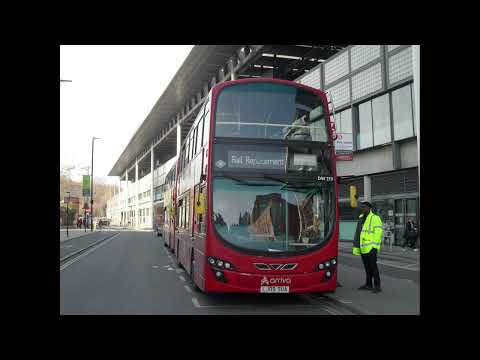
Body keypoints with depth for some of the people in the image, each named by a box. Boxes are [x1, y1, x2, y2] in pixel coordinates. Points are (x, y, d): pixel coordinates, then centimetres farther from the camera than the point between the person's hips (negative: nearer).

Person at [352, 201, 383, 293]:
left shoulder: (375, 218, -8)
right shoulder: (361, 218, 16)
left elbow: (378, 233, -14)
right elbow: (358, 233, 19)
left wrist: (375, 246, -19)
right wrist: (356, 246, 17)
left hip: (371, 247, -8)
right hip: (363, 248, 8)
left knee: (373, 266, -7)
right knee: (367, 267, 13)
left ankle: (377, 286, -1)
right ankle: (368, 284, 21)